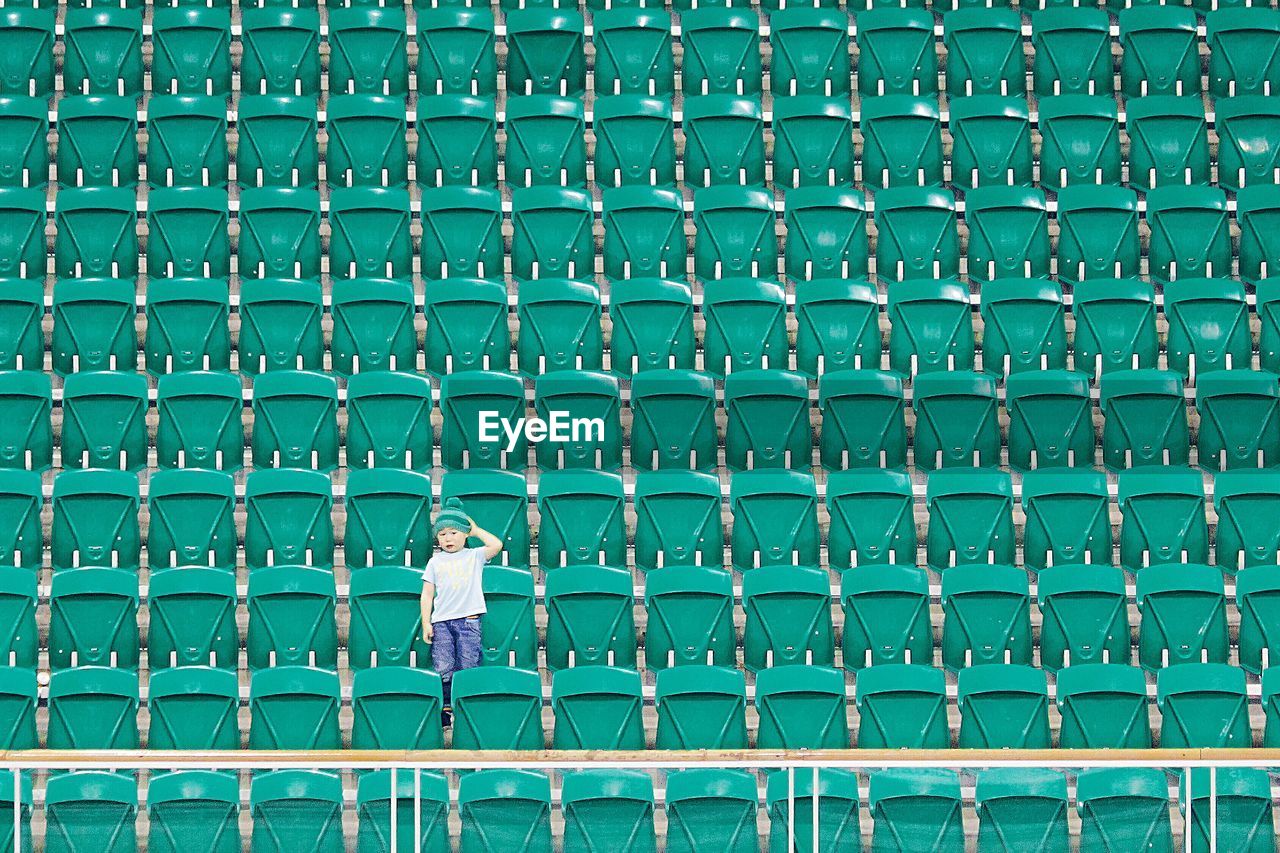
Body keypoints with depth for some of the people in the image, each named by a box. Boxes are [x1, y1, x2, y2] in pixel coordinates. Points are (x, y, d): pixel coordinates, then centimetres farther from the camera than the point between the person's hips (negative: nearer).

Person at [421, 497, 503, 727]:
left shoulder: (474, 556, 10)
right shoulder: (435, 561, 14)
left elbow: (496, 545, -8)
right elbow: (427, 593, 12)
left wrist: (476, 530, 6)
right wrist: (426, 623, 2)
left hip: (469, 619, -1)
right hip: (441, 621, 1)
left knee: (468, 669, -5)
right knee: (443, 669, -6)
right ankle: (446, 710, -1)